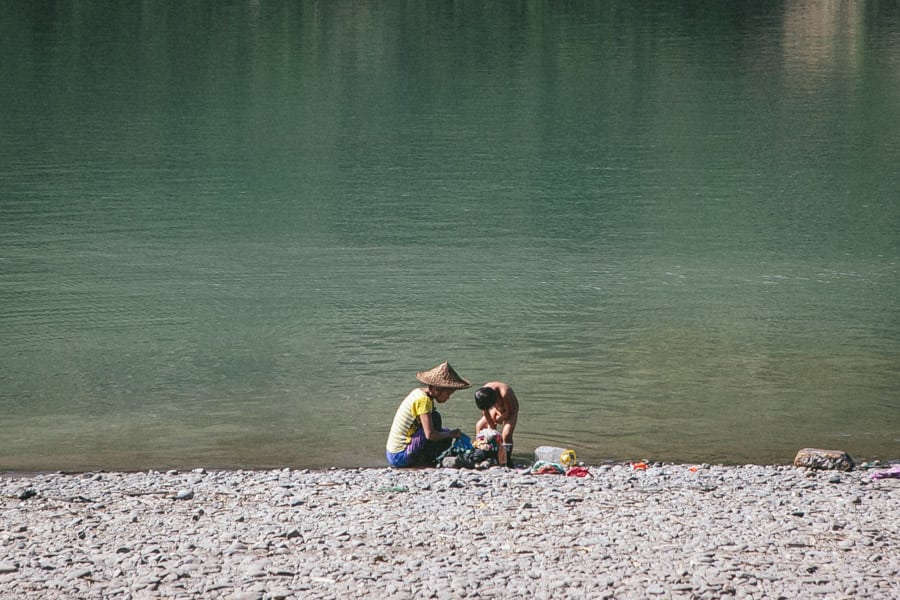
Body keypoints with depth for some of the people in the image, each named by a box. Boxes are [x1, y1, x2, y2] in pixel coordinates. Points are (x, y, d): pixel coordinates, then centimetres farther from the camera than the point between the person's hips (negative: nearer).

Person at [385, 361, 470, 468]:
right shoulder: (423, 400, -18)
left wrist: (451, 434, 6)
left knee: (445, 438, 17)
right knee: (435, 418, -14)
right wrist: (451, 434, -9)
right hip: (400, 458, -10)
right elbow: (430, 434, -25)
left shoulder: (418, 392, 10)